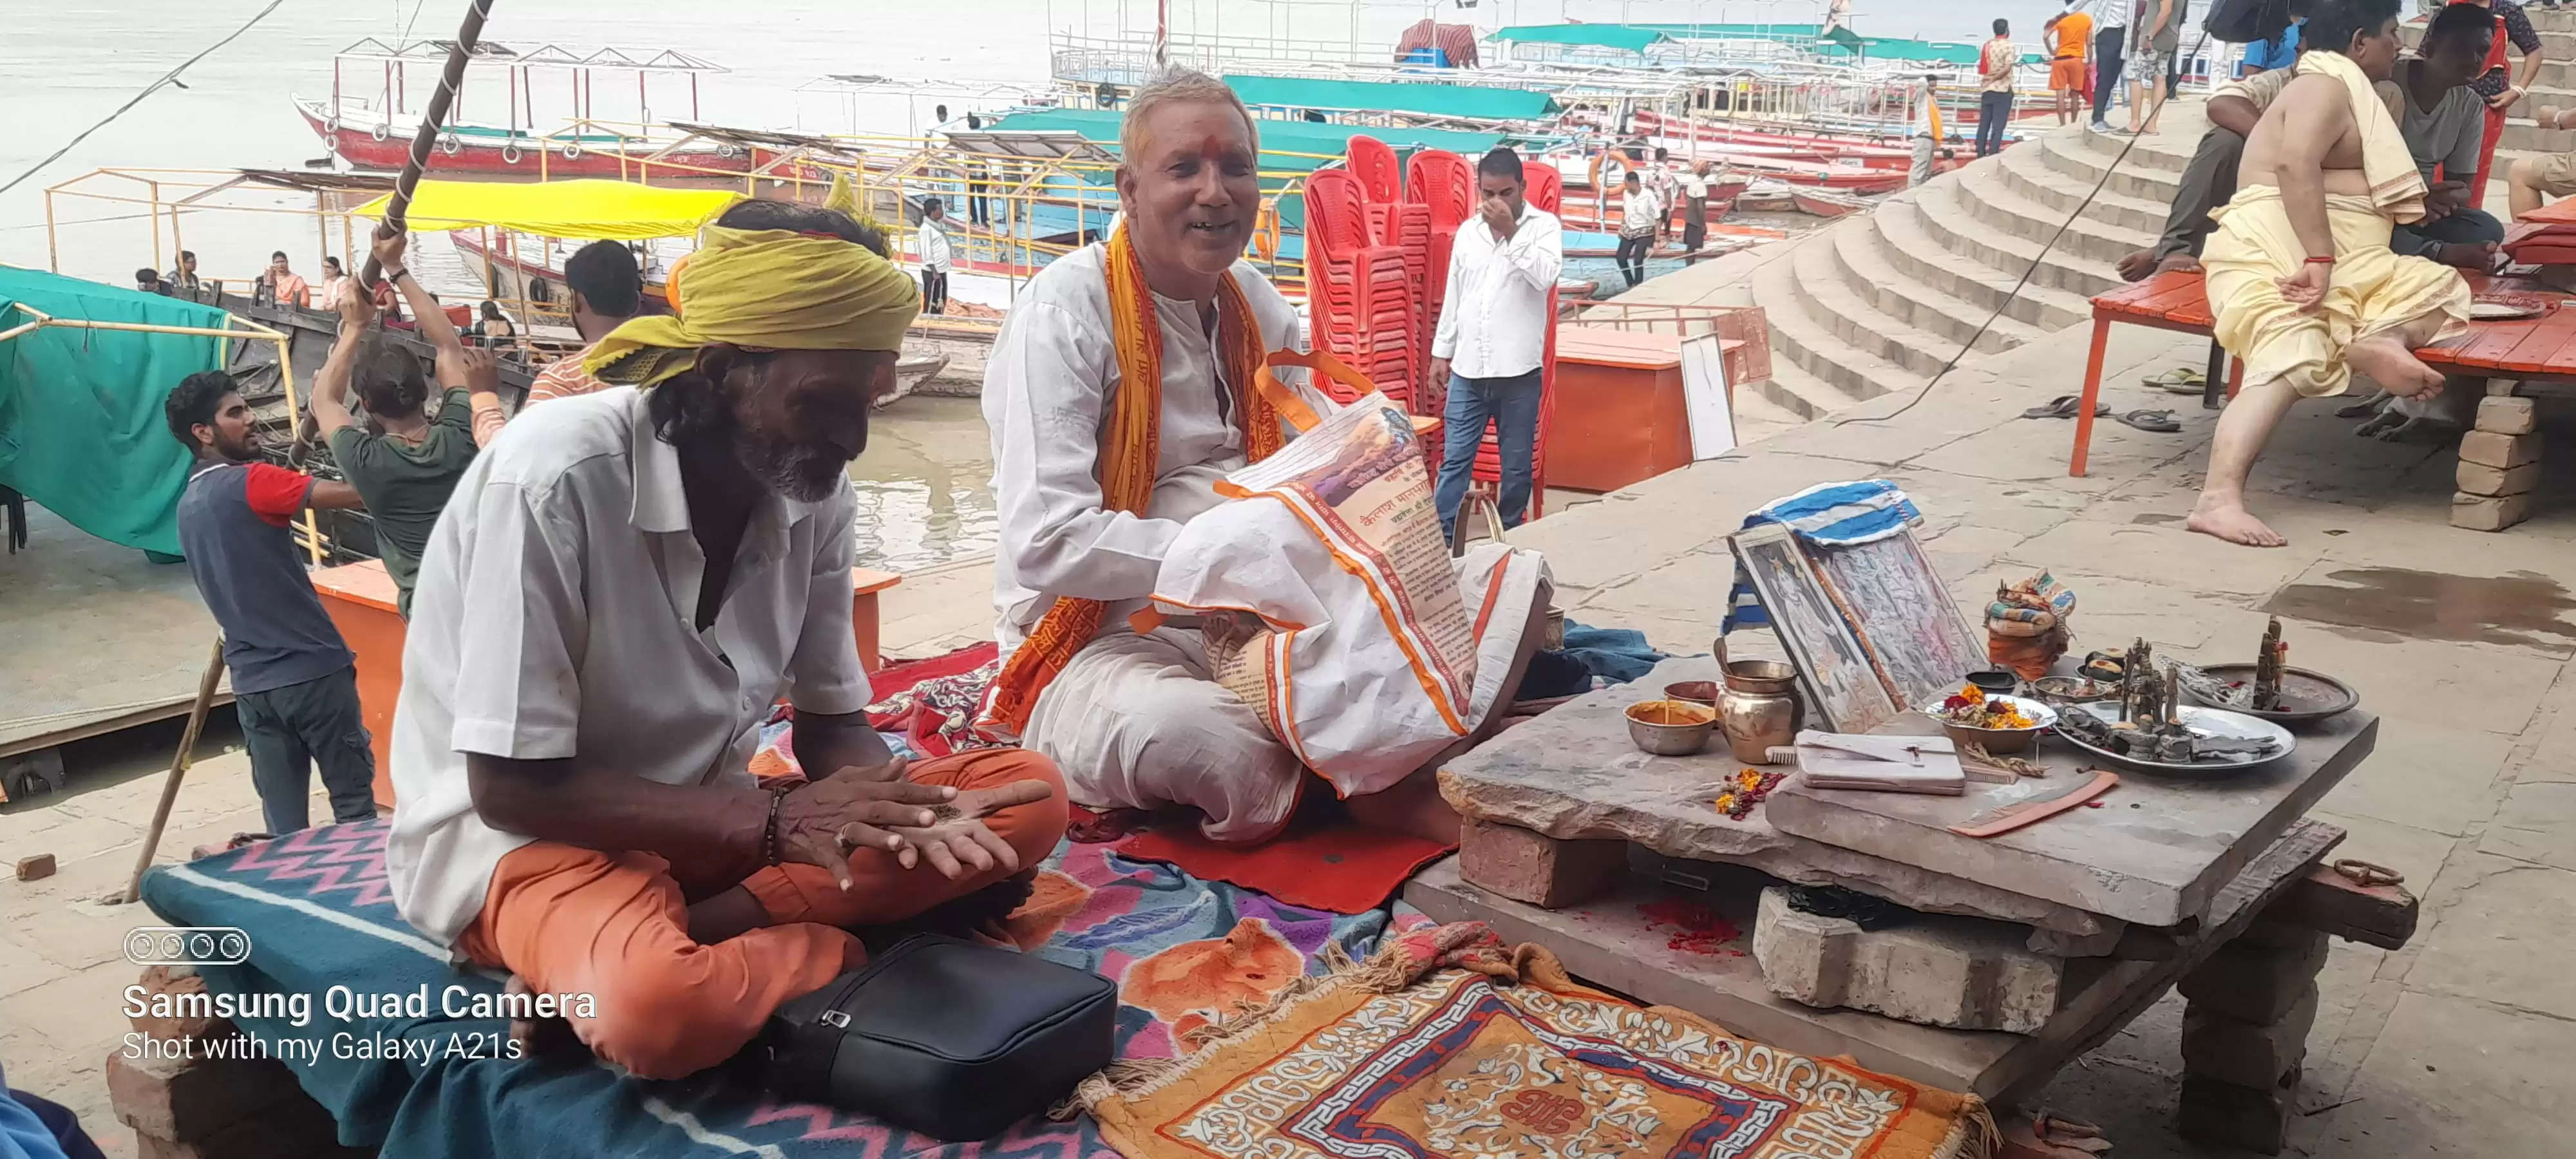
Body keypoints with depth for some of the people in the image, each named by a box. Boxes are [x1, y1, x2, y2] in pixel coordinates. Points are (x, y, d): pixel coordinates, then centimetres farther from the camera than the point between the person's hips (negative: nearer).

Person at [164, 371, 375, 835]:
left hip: (253, 682, 8)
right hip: (312, 670, -8)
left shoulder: (189, 505, 14)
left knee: (283, 820, 8)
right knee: (353, 796, 3)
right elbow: (354, 492, -22)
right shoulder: (251, 483, -13)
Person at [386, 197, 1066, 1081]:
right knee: (656, 1007, -42)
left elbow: (832, 720, 3)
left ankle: (670, 941, -19)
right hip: (526, 830, -7)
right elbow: (510, 784, -21)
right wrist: (775, 823, -27)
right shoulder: (555, 477, -24)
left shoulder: (814, 493, -6)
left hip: (711, 816, 8)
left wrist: (893, 806, -21)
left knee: (1029, 795, -12)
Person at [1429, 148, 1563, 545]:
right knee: (1454, 459, 3)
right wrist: (1442, 351, 13)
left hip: (1518, 370, -3)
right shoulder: (1468, 231, 8)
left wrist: (1511, 230, -21)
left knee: (1516, 463, 7)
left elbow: (1545, 277, -21)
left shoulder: (1544, 225, -3)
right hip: (1467, 369, 3)